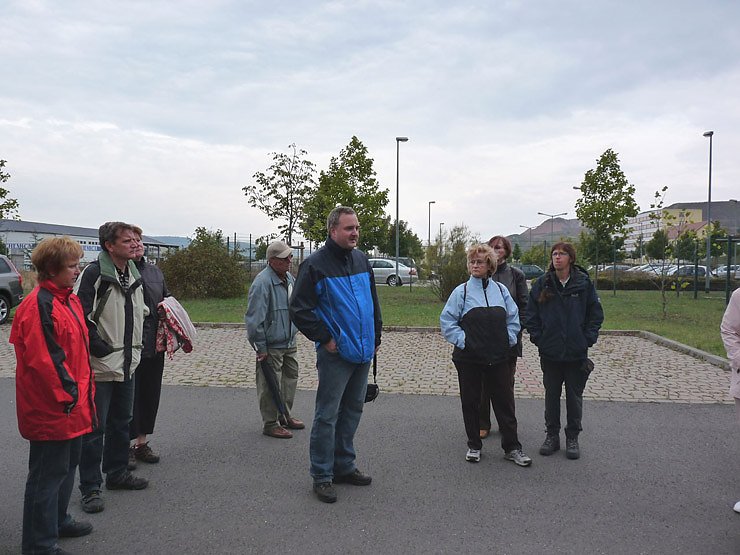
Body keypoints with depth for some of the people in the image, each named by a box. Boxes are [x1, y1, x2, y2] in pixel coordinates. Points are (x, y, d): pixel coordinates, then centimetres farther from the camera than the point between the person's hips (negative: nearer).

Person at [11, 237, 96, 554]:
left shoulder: (69, 300, 10)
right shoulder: (39, 305, -21)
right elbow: (43, 359, -25)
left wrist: (81, 389, 17)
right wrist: (66, 395, -18)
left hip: (72, 402, 10)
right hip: (51, 409, -10)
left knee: (67, 465, 23)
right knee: (48, 474, 3)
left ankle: (58, 521, 40)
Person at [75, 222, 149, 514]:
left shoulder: (133, 275, 10)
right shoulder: (94, 274, -15)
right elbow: (81, 317, -20)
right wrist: (101, 347, -19)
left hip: (127, 365, 8)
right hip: (100, 367, -8)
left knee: (121, 423, 19)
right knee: (95, 428, 0)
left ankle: (117, 473, 34)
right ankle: (90, 488, 11)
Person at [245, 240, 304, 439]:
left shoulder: (290, 278, 7)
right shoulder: (262, 282, -20)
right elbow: (254, 318, -21)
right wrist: (261, 347, -18)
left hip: (289, 342, 9)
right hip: (271, 345, -9)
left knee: (290, 378, 18)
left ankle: (285, 416, 34)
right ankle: (270, 424, 13)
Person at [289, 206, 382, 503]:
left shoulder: (361, 259, 10)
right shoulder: (315, 264, -12)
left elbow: (373, 301, 20)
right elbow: (299, 310, -13)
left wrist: (376, 335, 15)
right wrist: (324, 338, -14)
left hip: (363, 352, 7)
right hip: (335, 354, -7)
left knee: (352, 410, 16)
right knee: (327, 415, -1)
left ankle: (344, 466, 29)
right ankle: (322, 476, 10)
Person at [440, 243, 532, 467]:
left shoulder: (501, 290, 6)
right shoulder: (461, 291, -2)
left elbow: (513, 318, 13)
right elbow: (447, 320, -2)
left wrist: (509, 339, 2)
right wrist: (461, 339, -9)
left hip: (498, 357, 2)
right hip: (469, 358, -2)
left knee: (505, 401, 6)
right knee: (471, 402, 8)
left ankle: (512, 447, 17)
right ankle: (474, 446, 23)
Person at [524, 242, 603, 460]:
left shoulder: (584, 283, -4)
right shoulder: (542, 284, -1)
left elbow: (596, 314, 2)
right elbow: (531, 314, 4)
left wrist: (587, 339, -5)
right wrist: (537, 338, -4)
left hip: (577, 352, -1)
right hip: (550, 352, 1)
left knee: (574, 395, 9)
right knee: (551, 395, 11)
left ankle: (572, 437, 23)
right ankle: (552, 435, 23)